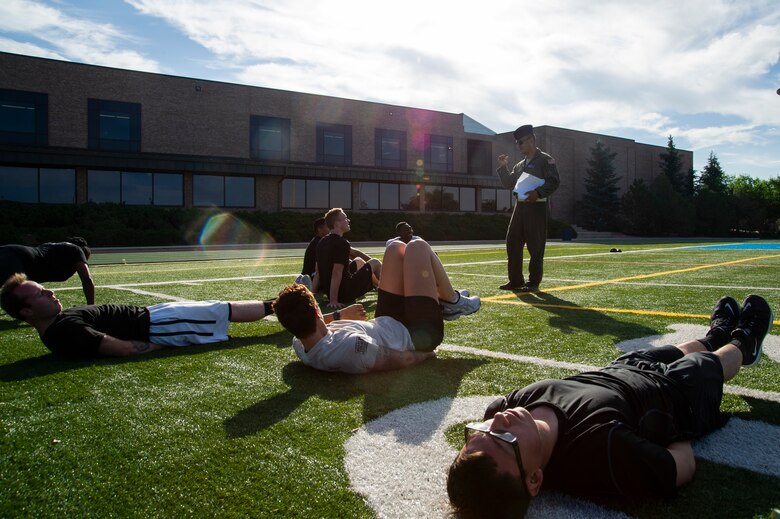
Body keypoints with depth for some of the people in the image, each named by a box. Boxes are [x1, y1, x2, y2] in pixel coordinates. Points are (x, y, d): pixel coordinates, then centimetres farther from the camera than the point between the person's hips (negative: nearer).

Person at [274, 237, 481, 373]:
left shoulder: (299, 346, -20)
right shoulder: (349, 346, -45)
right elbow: (401, 360, -31)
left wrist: (339, 314, 13)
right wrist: (424, 355, -11)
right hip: (421, 332, -7)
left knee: (396, 248, 11)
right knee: (417, 247, -3)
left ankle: (445, 297, 31)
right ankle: (452, 303, 21)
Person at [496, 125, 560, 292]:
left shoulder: (545, 160, -3)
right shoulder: (520, 165, 19)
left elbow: (554, 182, -12)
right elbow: (509, 184, 19)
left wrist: (538, 193, -25)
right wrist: (503, 167, 9)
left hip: (537, 207, -7)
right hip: (520, 206, 8)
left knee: (535, 246, -4)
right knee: (512, 244, 6)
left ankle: (534, 282, 4)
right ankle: (515, 280, 14)